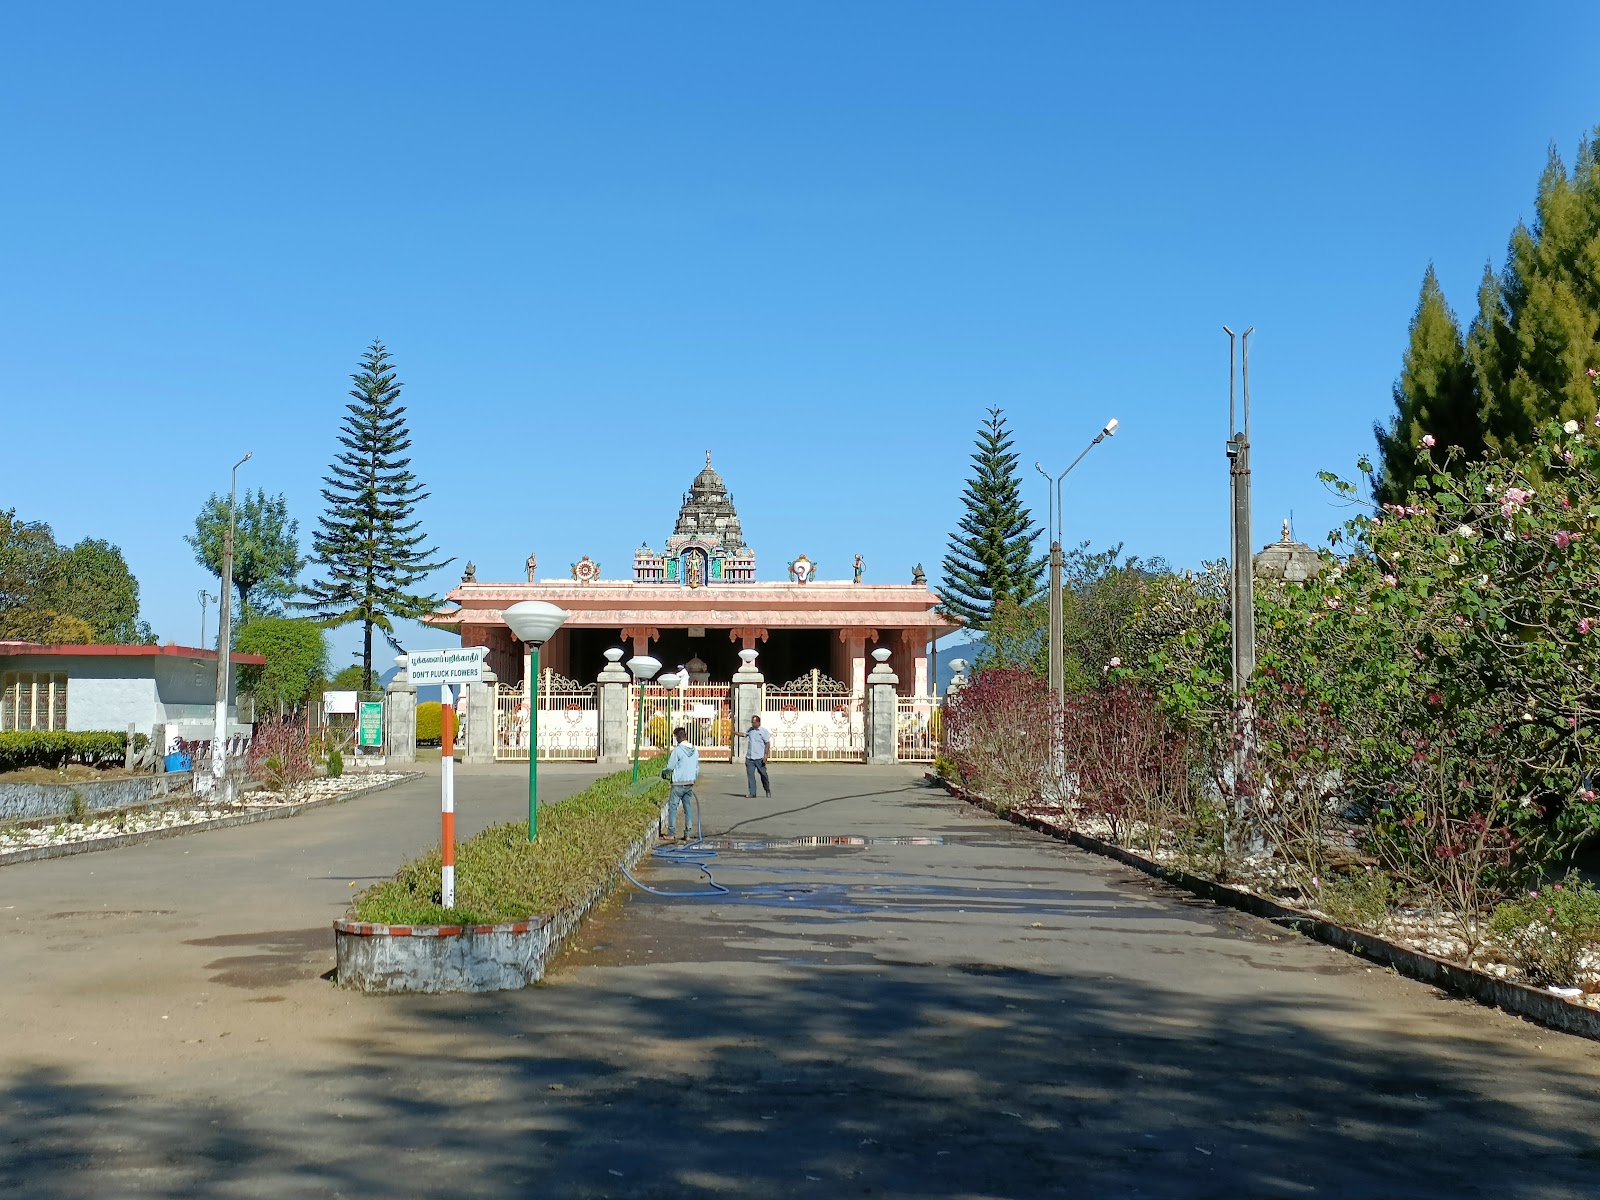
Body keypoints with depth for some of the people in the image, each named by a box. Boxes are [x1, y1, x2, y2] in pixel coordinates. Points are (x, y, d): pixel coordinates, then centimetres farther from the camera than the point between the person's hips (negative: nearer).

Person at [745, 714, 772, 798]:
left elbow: (767, 743, -5)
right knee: (750, 775, -3)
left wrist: (765, 755, -13)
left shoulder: (763, 731, -3)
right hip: (749, 757, 4)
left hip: (759, 758, -4)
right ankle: (752, 793, 0)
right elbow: (744, 734, 30)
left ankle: (768, 791, 20)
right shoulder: (750, 730, 12)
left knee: (763, 775, 4)